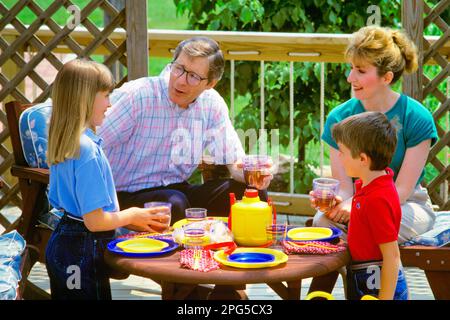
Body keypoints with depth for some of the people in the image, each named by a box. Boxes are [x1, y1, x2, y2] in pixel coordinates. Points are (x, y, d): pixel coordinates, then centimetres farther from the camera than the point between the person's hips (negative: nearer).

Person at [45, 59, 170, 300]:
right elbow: (95, 221, -23)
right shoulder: (88, 150, -22)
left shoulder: (64, 143, 6)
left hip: (62, 243, 9)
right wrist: (132, 215, -5)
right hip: (83, 251, -9)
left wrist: (130, 222, 12)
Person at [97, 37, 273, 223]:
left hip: (178, 190, 5)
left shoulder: (212, 104, 1)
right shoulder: (136, 96, -16)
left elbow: (234, 161, 3)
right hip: (127, 195, -5)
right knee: (174, 203, -37)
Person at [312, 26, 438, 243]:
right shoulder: (339, 118, -3)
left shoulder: (416, 118, -11)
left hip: (406, 205, -2)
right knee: (323, 220, -31)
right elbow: (344, 187, -4)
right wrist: (334, 199, -30)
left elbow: (402, 190, -12)